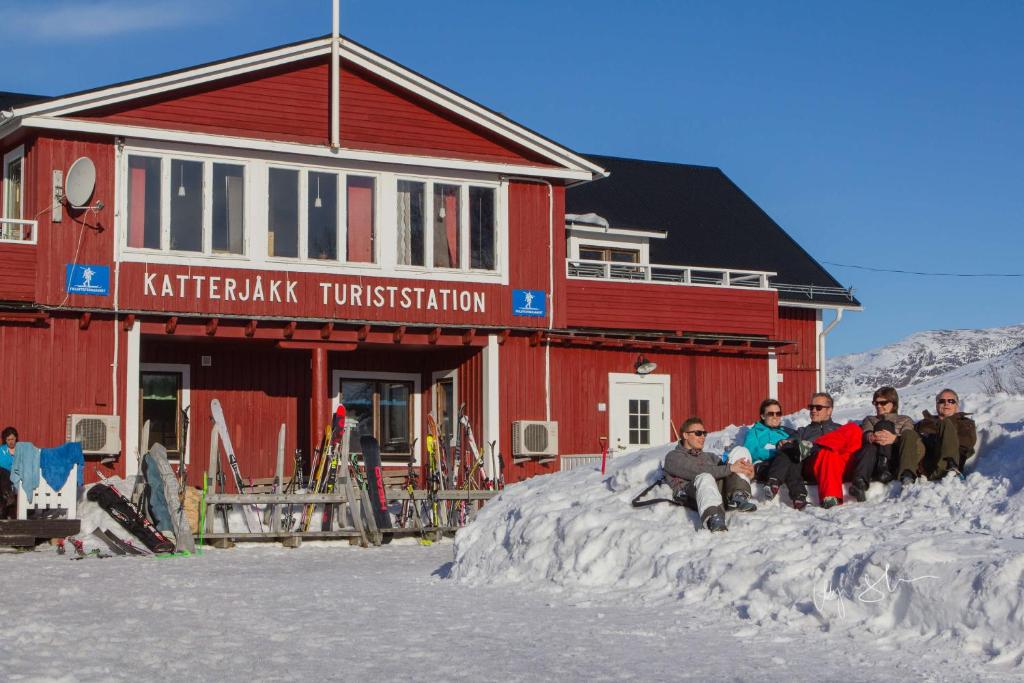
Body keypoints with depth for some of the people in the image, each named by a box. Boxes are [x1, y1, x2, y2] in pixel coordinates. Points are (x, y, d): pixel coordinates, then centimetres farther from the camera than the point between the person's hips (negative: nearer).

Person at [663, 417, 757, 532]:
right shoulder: (674, 457, 14)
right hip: (691, 494, -6)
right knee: (705, 478, -41)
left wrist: (746, 468, -5)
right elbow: (699, 472, -5)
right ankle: (714, 519, -67)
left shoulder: (708, 456, 37)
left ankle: (739, 497, -25)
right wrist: (730, 468, -14)